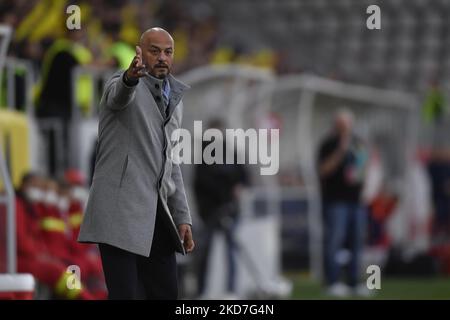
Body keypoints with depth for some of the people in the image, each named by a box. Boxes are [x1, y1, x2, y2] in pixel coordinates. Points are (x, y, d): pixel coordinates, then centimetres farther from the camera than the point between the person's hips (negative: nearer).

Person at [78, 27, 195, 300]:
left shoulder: (174, 98, 19)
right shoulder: (123, 85, -4)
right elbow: (119, 95, -31)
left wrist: (183, 217, 17)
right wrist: (131, 76, -55)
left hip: (157, 213, 8)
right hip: (120, 210, -8)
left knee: (166, 294, 7)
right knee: (126, 295, -13)